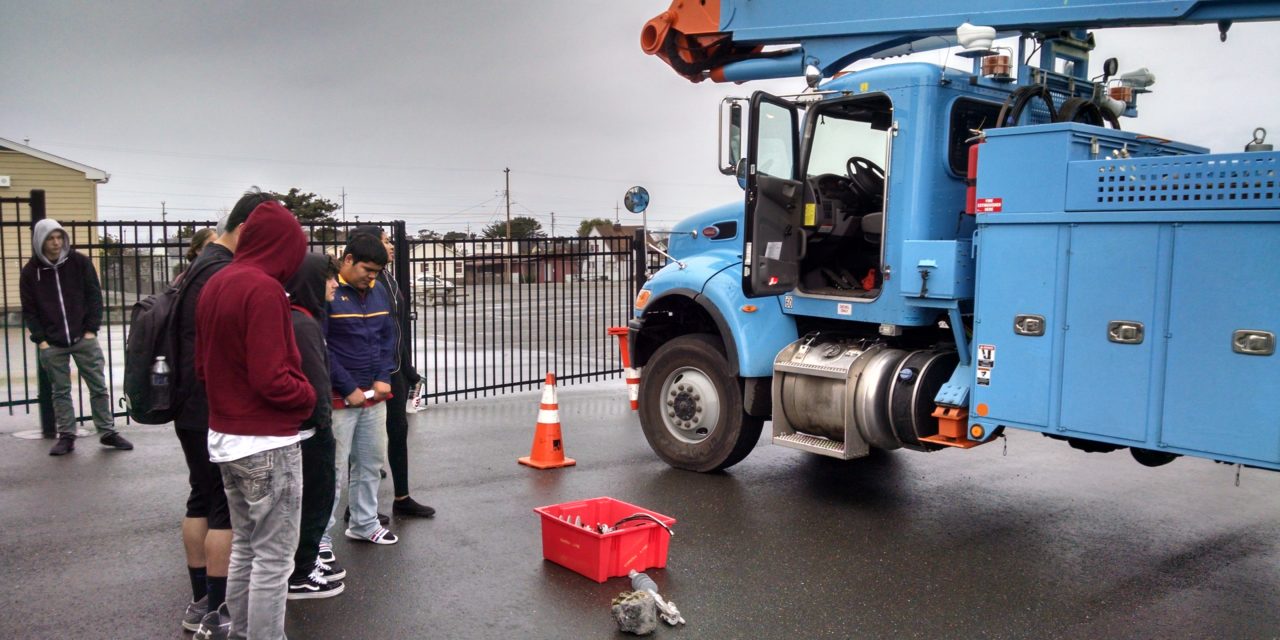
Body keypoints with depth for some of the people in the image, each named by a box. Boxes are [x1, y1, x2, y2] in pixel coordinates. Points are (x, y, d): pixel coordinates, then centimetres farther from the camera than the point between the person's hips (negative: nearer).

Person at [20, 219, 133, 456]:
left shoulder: (80, 262, -1)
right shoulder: (30, 271, 0)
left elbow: (95, 295, 1)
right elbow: (29, 310, 4)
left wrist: (91, 329, -5)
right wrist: (40, 339, -5)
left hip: (84, 338, 0)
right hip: (52, 345, 1)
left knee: (99, 387, 3)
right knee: (60, 392, 8)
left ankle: (108, 432, 13)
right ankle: (66, 436, 17)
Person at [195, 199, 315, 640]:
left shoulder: (214, 285, 8)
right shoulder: (264, 289, -19)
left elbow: (202, 366, 14)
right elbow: (271, 378, -22)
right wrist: (308, 396, -6)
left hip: (225, 437, 9)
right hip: (267, 443, -9)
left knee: (244, 545, 20)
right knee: (273, 558, 1)